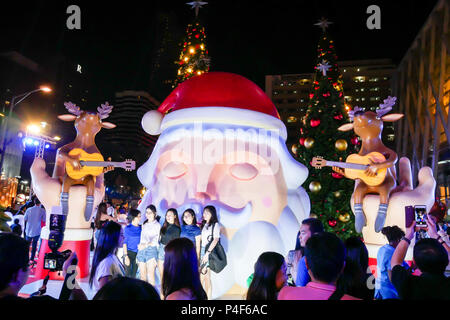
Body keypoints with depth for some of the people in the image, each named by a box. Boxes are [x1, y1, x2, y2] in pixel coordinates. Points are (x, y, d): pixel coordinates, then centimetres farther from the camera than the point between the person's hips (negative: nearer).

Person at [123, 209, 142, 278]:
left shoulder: (141, 228, 5)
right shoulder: (127, 228, -4)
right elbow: (125, 242, -5)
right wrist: (125, 256, -11)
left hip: (137, 253, 3)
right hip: (129, 253, -3)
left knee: (134, 275, 9)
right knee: (128, 274, -4)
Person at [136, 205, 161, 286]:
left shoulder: (157, 225, 3)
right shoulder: (144, 224, 18)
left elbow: (156, 241, -4)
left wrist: (146, 245, -15)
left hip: (151, 249, -5)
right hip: (141, 250, 5)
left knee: (150, 274, -11)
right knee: (142, 275, 5)